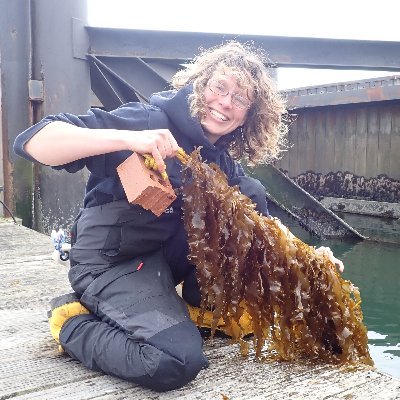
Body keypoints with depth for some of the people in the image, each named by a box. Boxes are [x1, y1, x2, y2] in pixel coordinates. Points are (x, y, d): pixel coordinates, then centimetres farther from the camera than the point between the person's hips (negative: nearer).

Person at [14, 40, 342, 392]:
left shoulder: (221, 159, 5)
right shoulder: (153, 120, -19)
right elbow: (33, 142, -27)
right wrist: (126, 138, -40)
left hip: (172, 254, 7)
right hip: (115, 259, -7)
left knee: (251, 194, -4)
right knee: (178, 361, -29)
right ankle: (74, 323, -2)